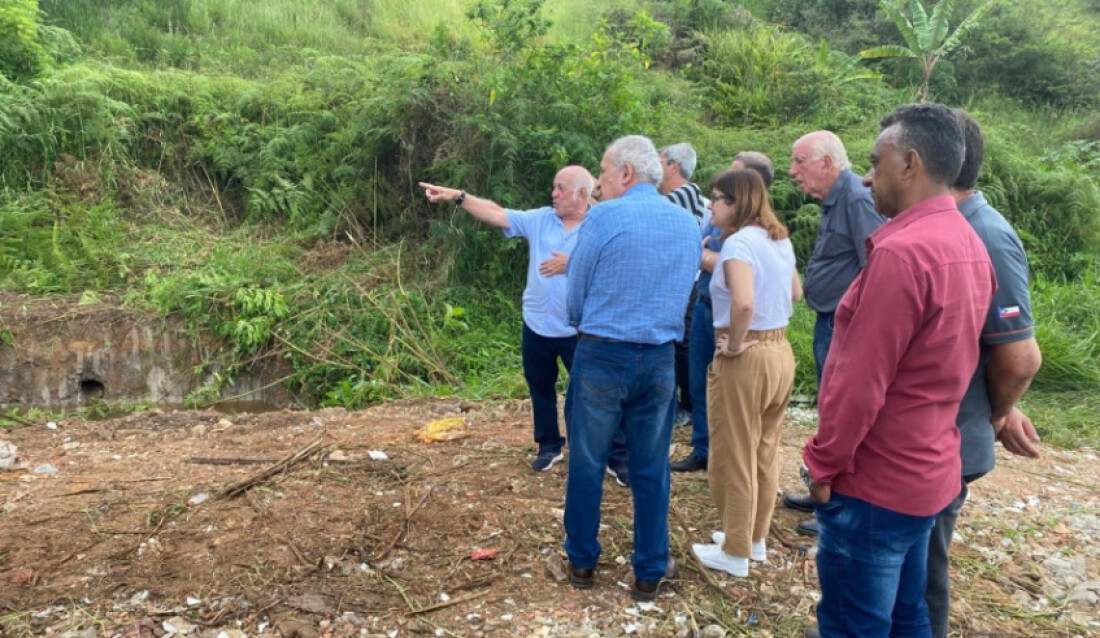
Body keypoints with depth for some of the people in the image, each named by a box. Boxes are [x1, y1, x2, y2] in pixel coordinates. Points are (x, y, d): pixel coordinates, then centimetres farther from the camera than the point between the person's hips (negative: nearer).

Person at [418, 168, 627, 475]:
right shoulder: (540, 219, 3)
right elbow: (496, 213, -2)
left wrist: (573, 263, -23)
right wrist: (458, 196, -10)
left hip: (578, 330, -4)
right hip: (537, 326, 5)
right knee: (541, 389, 17)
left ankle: (619, 455, 16)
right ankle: (549, 446, 36)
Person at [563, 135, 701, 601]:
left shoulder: (603, 217, -11)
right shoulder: (689, 223, 6)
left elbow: (576, 296, -4)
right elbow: (683, 294, 13)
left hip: (601, 356, -4)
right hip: (660, 359, 4)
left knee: (587, 463, 11)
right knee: (651, 470, 13)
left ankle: (582, 561, 25)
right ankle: (650, 572, 23)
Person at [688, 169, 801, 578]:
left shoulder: (739, 242, -19)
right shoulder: (780, 240, 8)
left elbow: (743, 303, -33)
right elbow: (796, 293, 21)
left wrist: (734, 345, -19)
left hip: (746, 359, -9)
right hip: (780, 352, 9)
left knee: (734, 457, 6)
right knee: (765, 452, 19)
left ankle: (735, 553, 21)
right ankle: (756, 539, 35)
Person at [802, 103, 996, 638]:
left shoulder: (902, 251, -23)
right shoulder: (968, 245, 7)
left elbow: (860, 382, -23)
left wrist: (825, 465, -11)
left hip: (875, 480, -9)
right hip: (927, 471, 9)